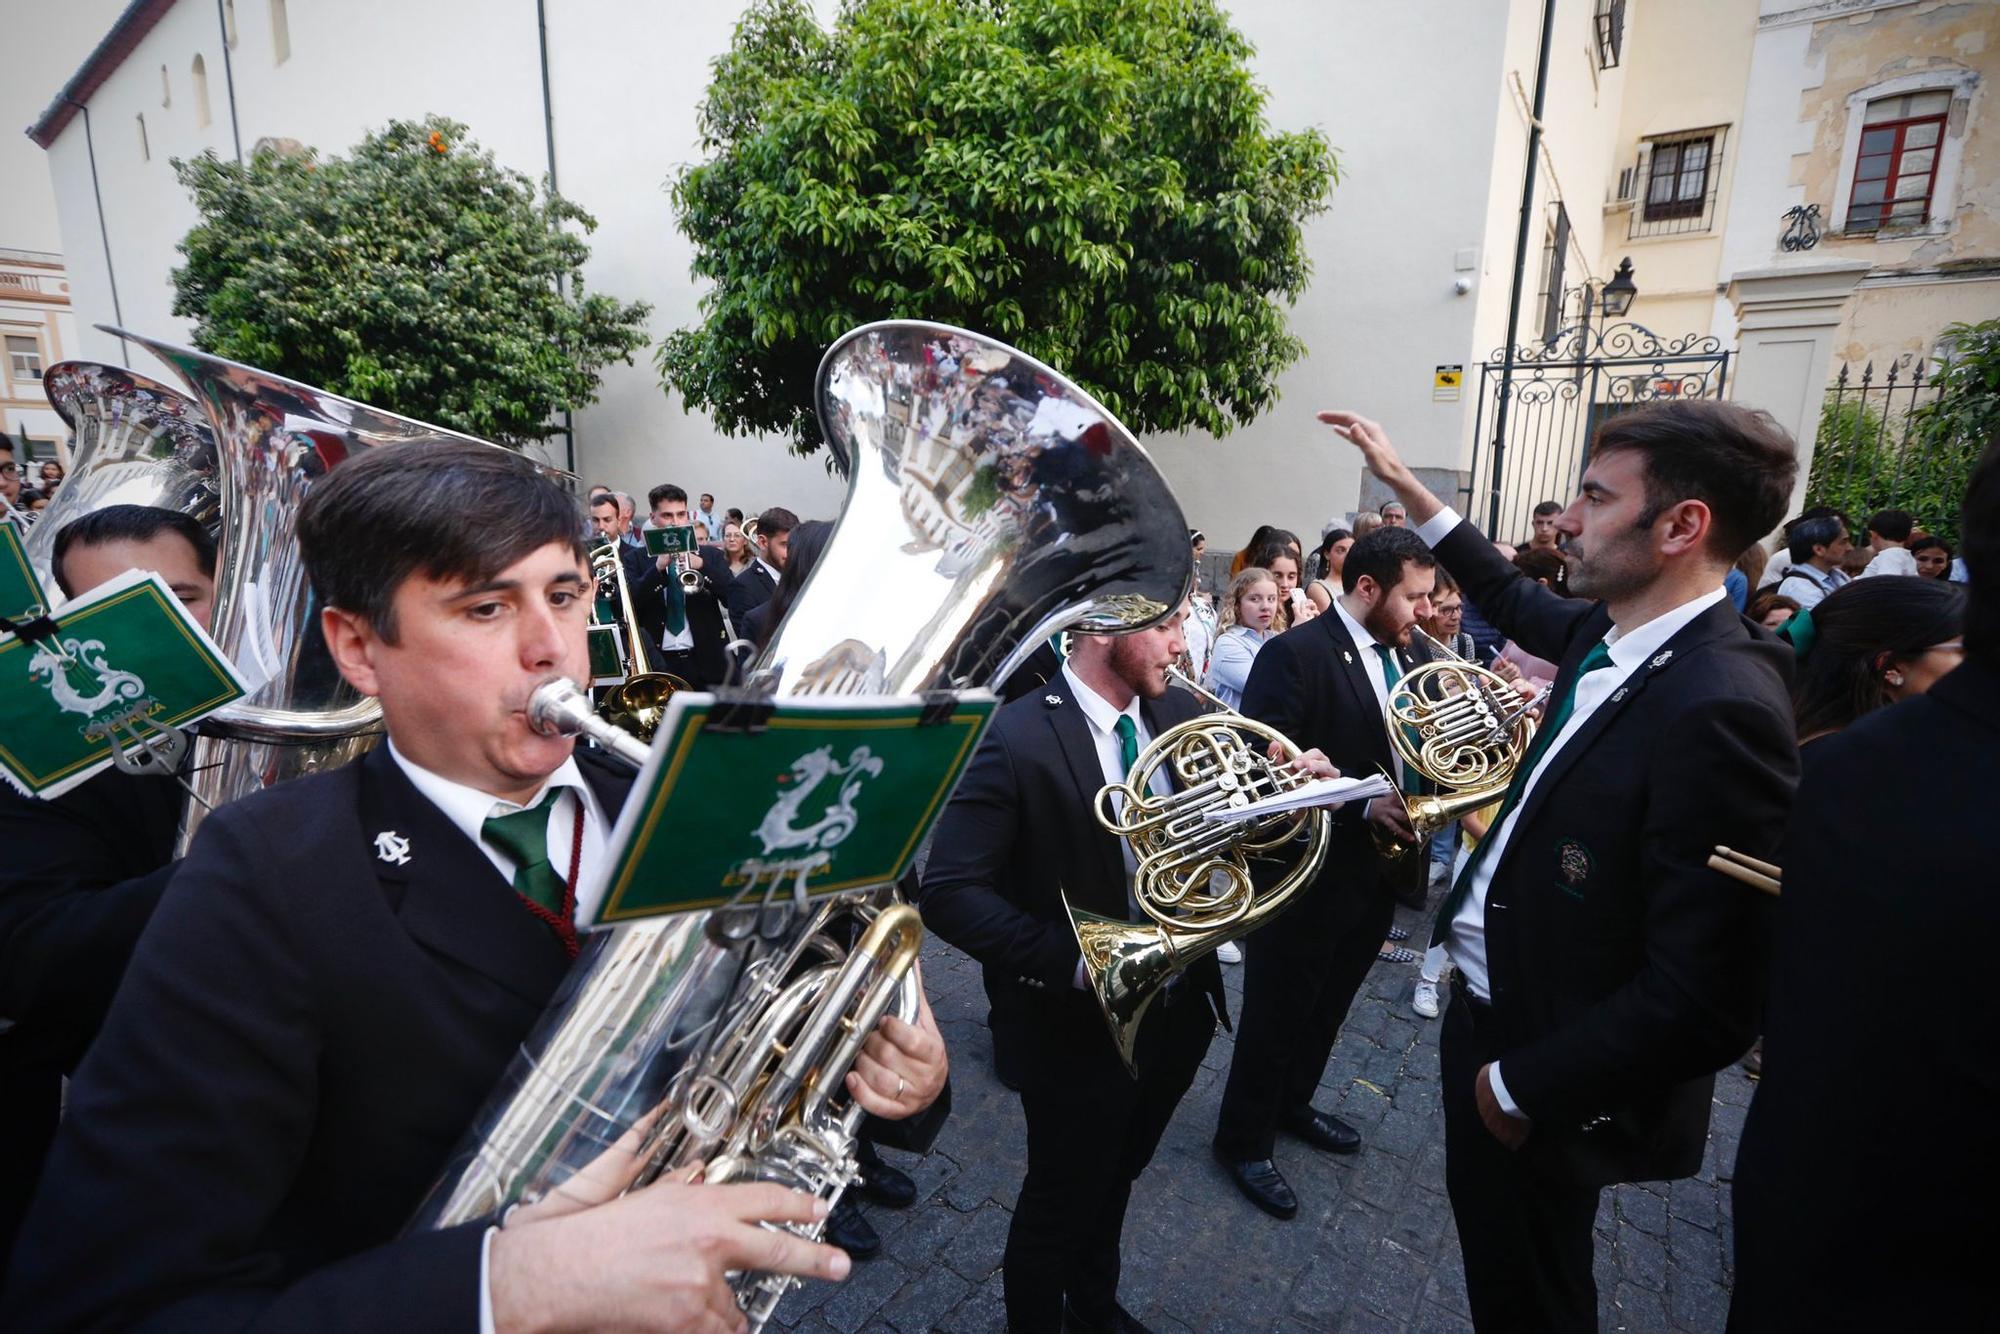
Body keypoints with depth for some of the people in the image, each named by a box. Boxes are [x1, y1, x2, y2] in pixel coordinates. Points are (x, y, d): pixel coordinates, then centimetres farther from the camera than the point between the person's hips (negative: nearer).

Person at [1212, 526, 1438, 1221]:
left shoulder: (1410, 655, 4)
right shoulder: (1295, 655, -20)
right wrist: (1363, 807, -26)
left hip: (1379, 870, 8)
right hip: (1307, 875, -7)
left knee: (1327, 1006, 24)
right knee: (1278, 1013, 10)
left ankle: (1292, 1105, 47)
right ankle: (1244, 1141, 31)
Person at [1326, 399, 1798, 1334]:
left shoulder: (1719, 709, -30)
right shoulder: (1607, 632, -4)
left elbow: (1704, 1001, -29)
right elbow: (1519, 601, 20)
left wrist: (1524, 1086, -17)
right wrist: (1406, 487, 21)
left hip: (1543, 1057, -7)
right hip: (1487, 1003, 8)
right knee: (1486, 1228, 30)